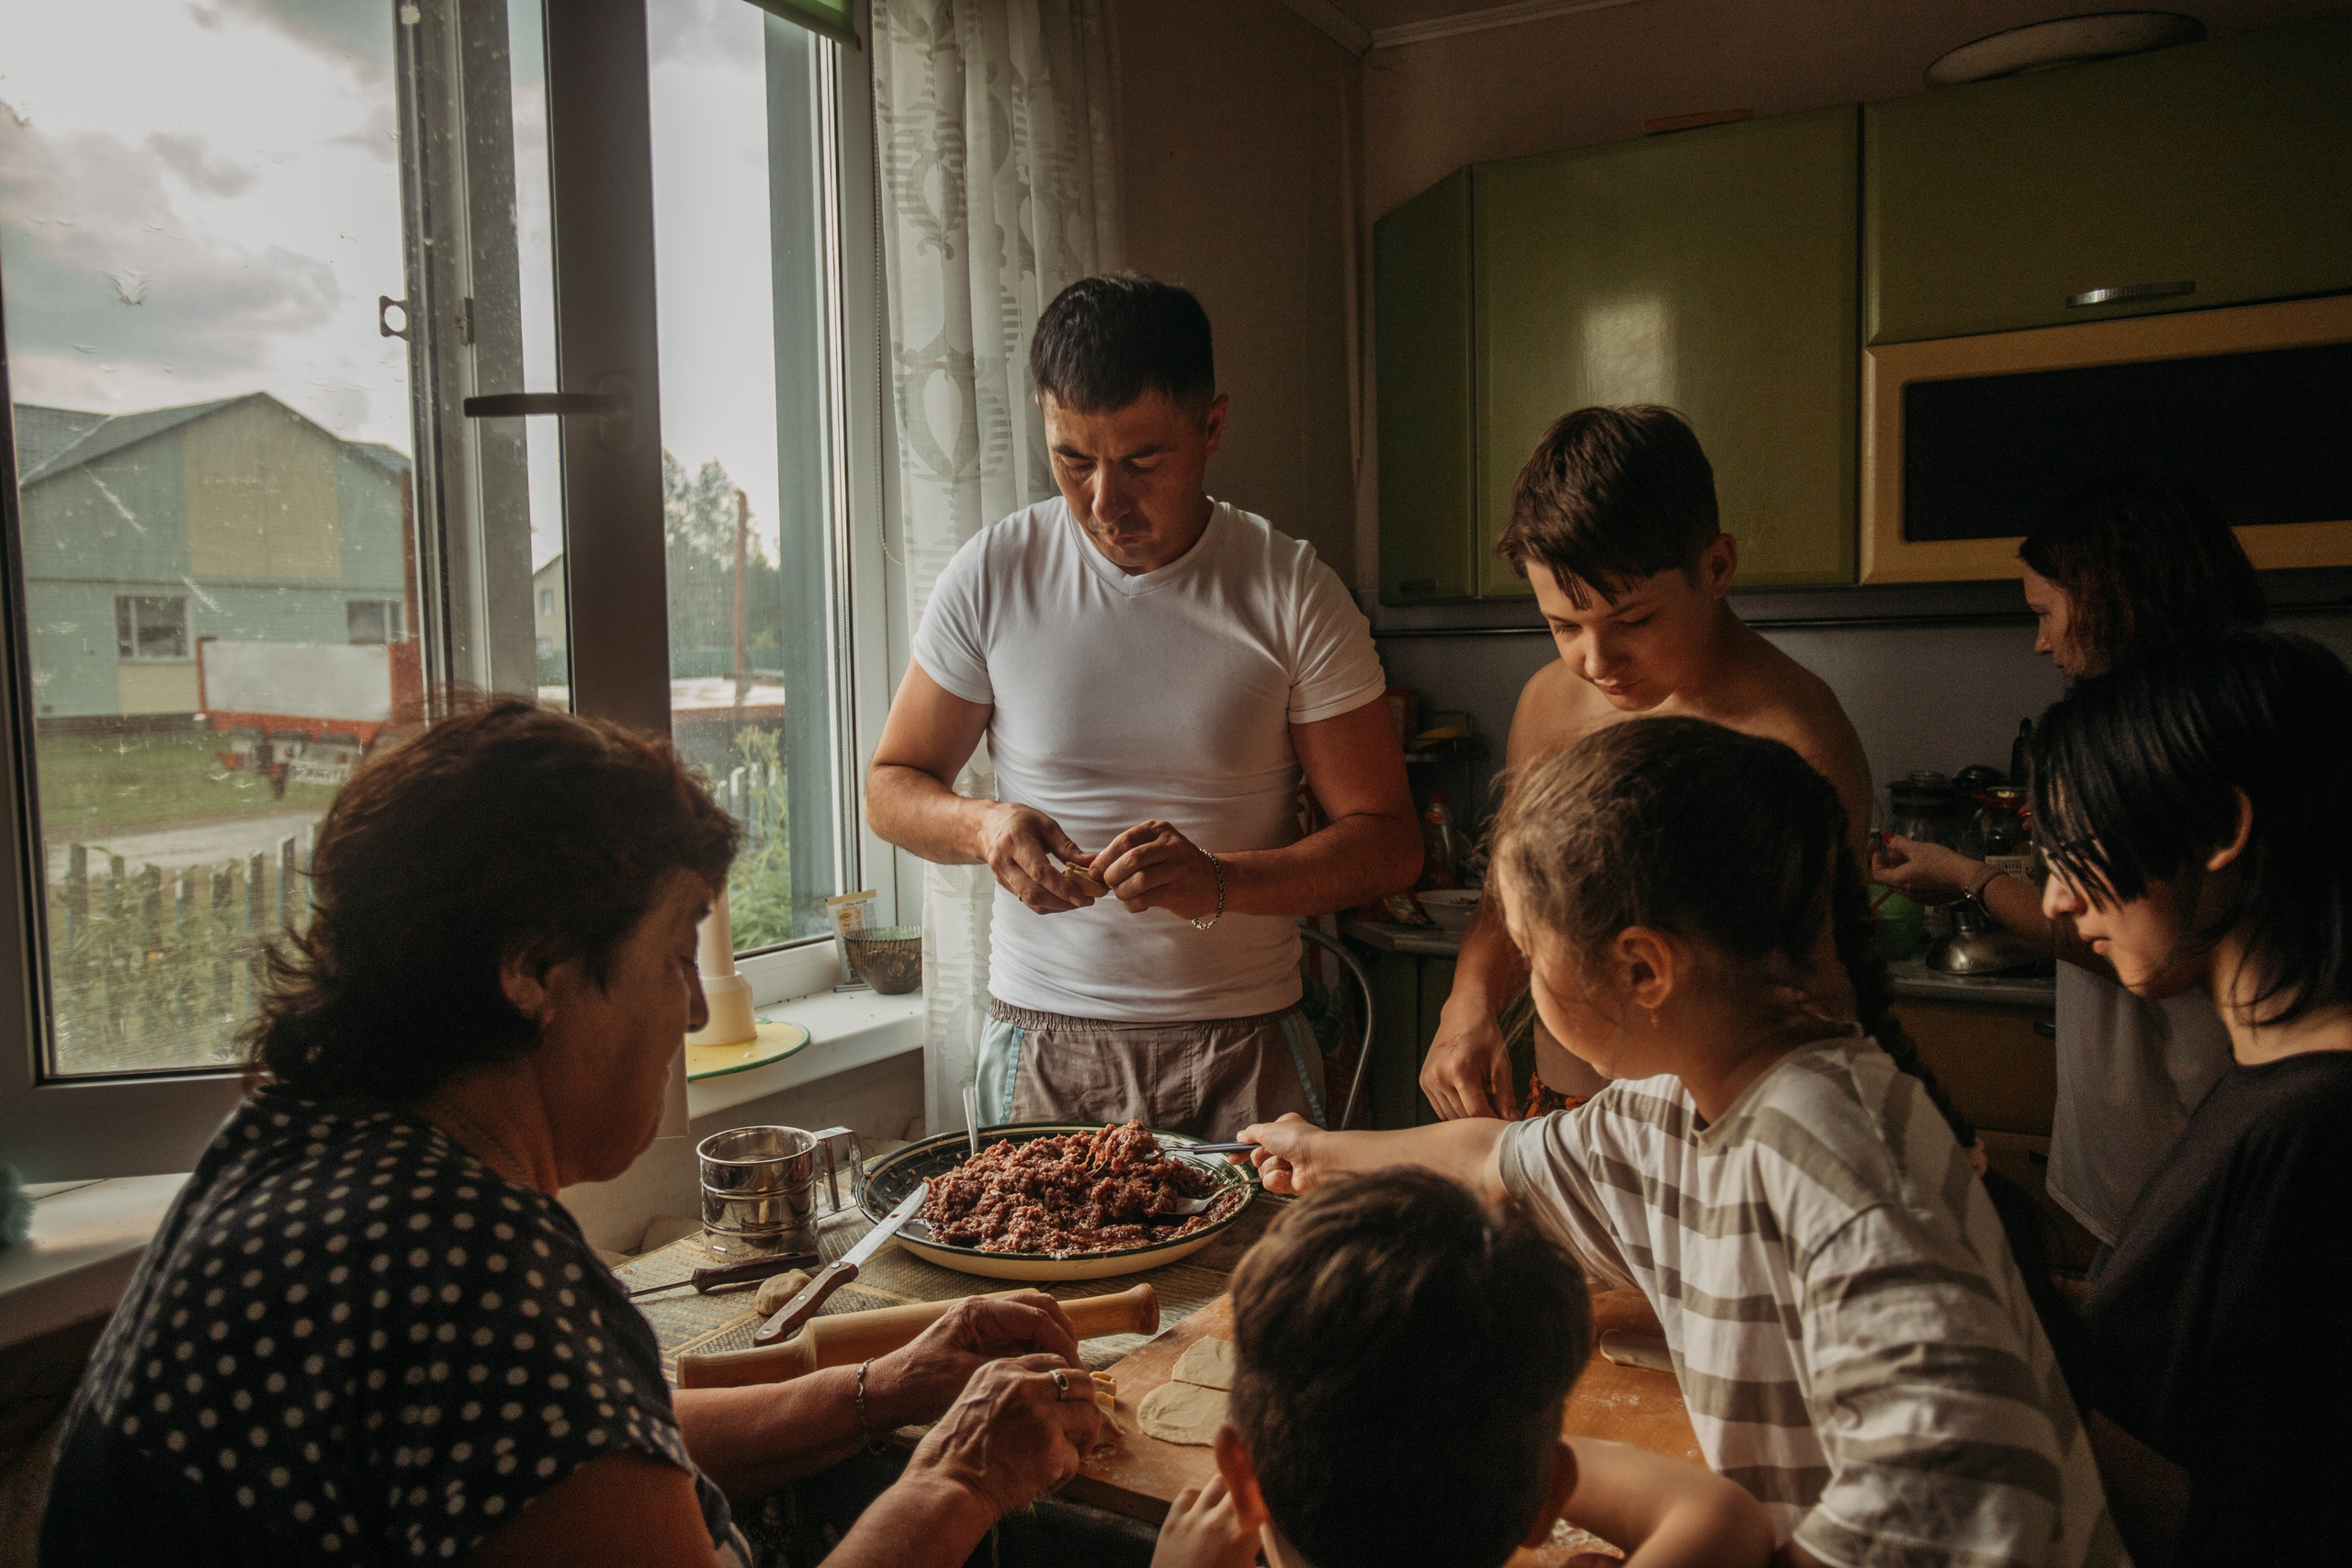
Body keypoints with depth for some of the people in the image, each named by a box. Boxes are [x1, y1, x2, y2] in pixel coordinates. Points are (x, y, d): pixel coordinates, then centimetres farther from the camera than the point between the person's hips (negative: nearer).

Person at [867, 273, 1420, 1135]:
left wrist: (1217, 882, -21)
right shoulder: (992, 577, -2)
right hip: (1042, 1047, 1)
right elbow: (892, 785, 8)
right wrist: (981, 826, -15)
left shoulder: (1294, 592, -5)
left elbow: (1388, 842, -4)